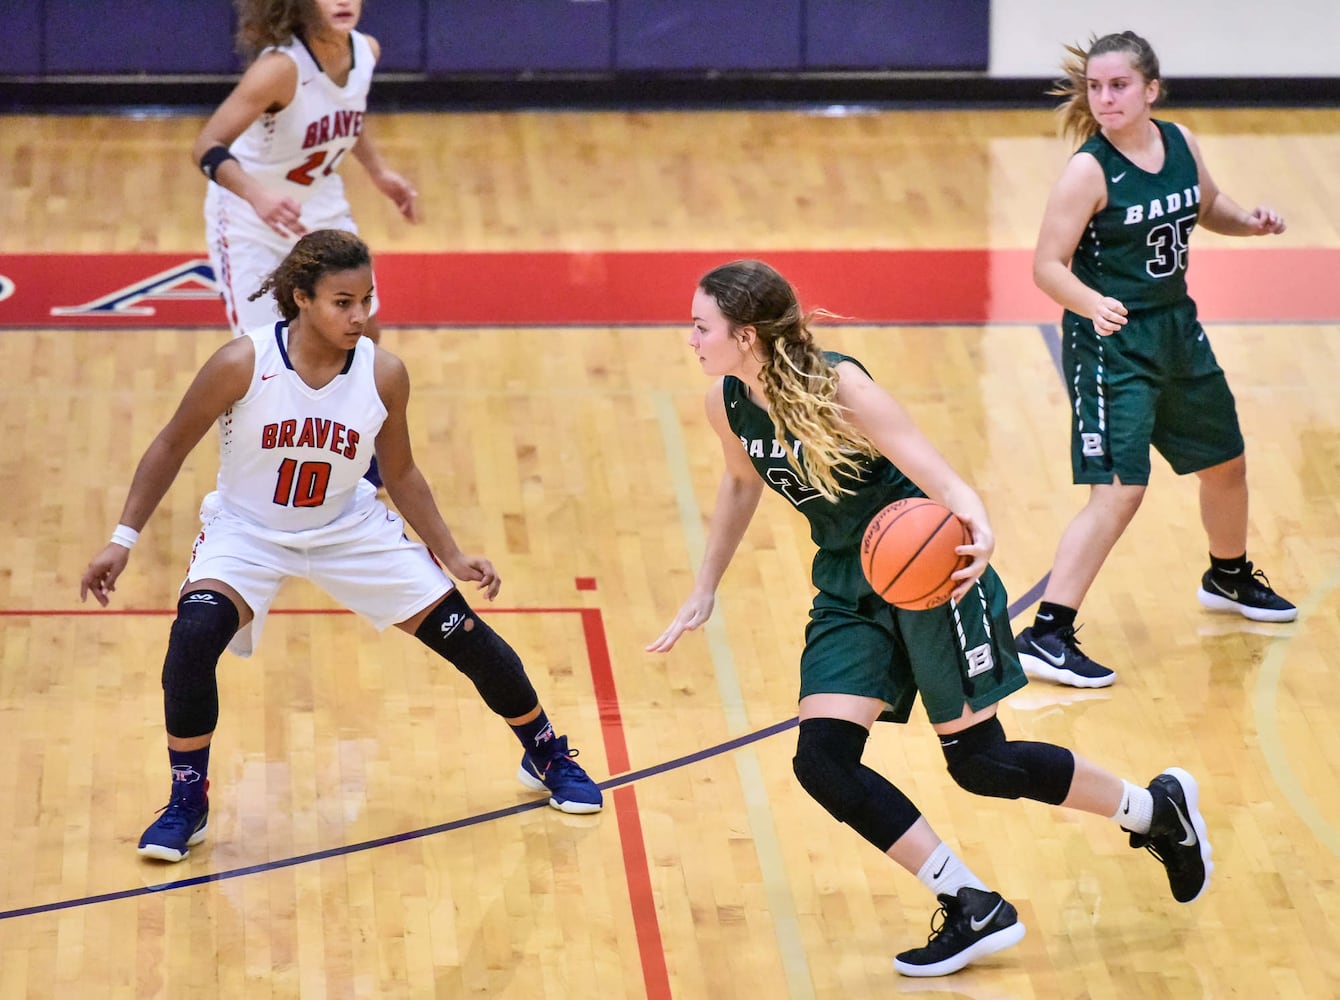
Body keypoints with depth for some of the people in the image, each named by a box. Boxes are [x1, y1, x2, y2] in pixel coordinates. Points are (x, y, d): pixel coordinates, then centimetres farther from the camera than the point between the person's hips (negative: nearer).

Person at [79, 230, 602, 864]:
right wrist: (124, 539, -14)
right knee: (193, 636, -30)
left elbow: (400, 473, 0)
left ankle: (546, 757, 30)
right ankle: (187, 804, -10)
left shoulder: (384, 375, -17)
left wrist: (451, 557, -2)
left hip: (348, 527, 2)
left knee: (466, 637, 2)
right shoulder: (243, 364, -25)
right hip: (248, 529, -2)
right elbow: (172, 447, -11)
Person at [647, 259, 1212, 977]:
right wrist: (704, 592, 21)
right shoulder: (727, 405, -5)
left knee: (978, 762, -1)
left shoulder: (838, 387, -24)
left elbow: (938, 477, -25)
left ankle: (1157, 809, 25)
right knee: (822, 761, -10)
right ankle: (974, 910, 0)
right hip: (847, 589, 7)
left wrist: (977, 529, -47)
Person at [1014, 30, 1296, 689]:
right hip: (1110, 344, -7)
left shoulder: (1180, 144, -1)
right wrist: (1094, 305, -39)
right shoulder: (1088, 171, -19)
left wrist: (1250, 222, -2)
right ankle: (1046, 635, -15)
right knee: (1118, 492, -17)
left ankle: (1229, 578, 50)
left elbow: (1207, 207, 19)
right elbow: (1048, 266, -21)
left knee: (1225, 461, 23)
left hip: (1177, 328, 7)